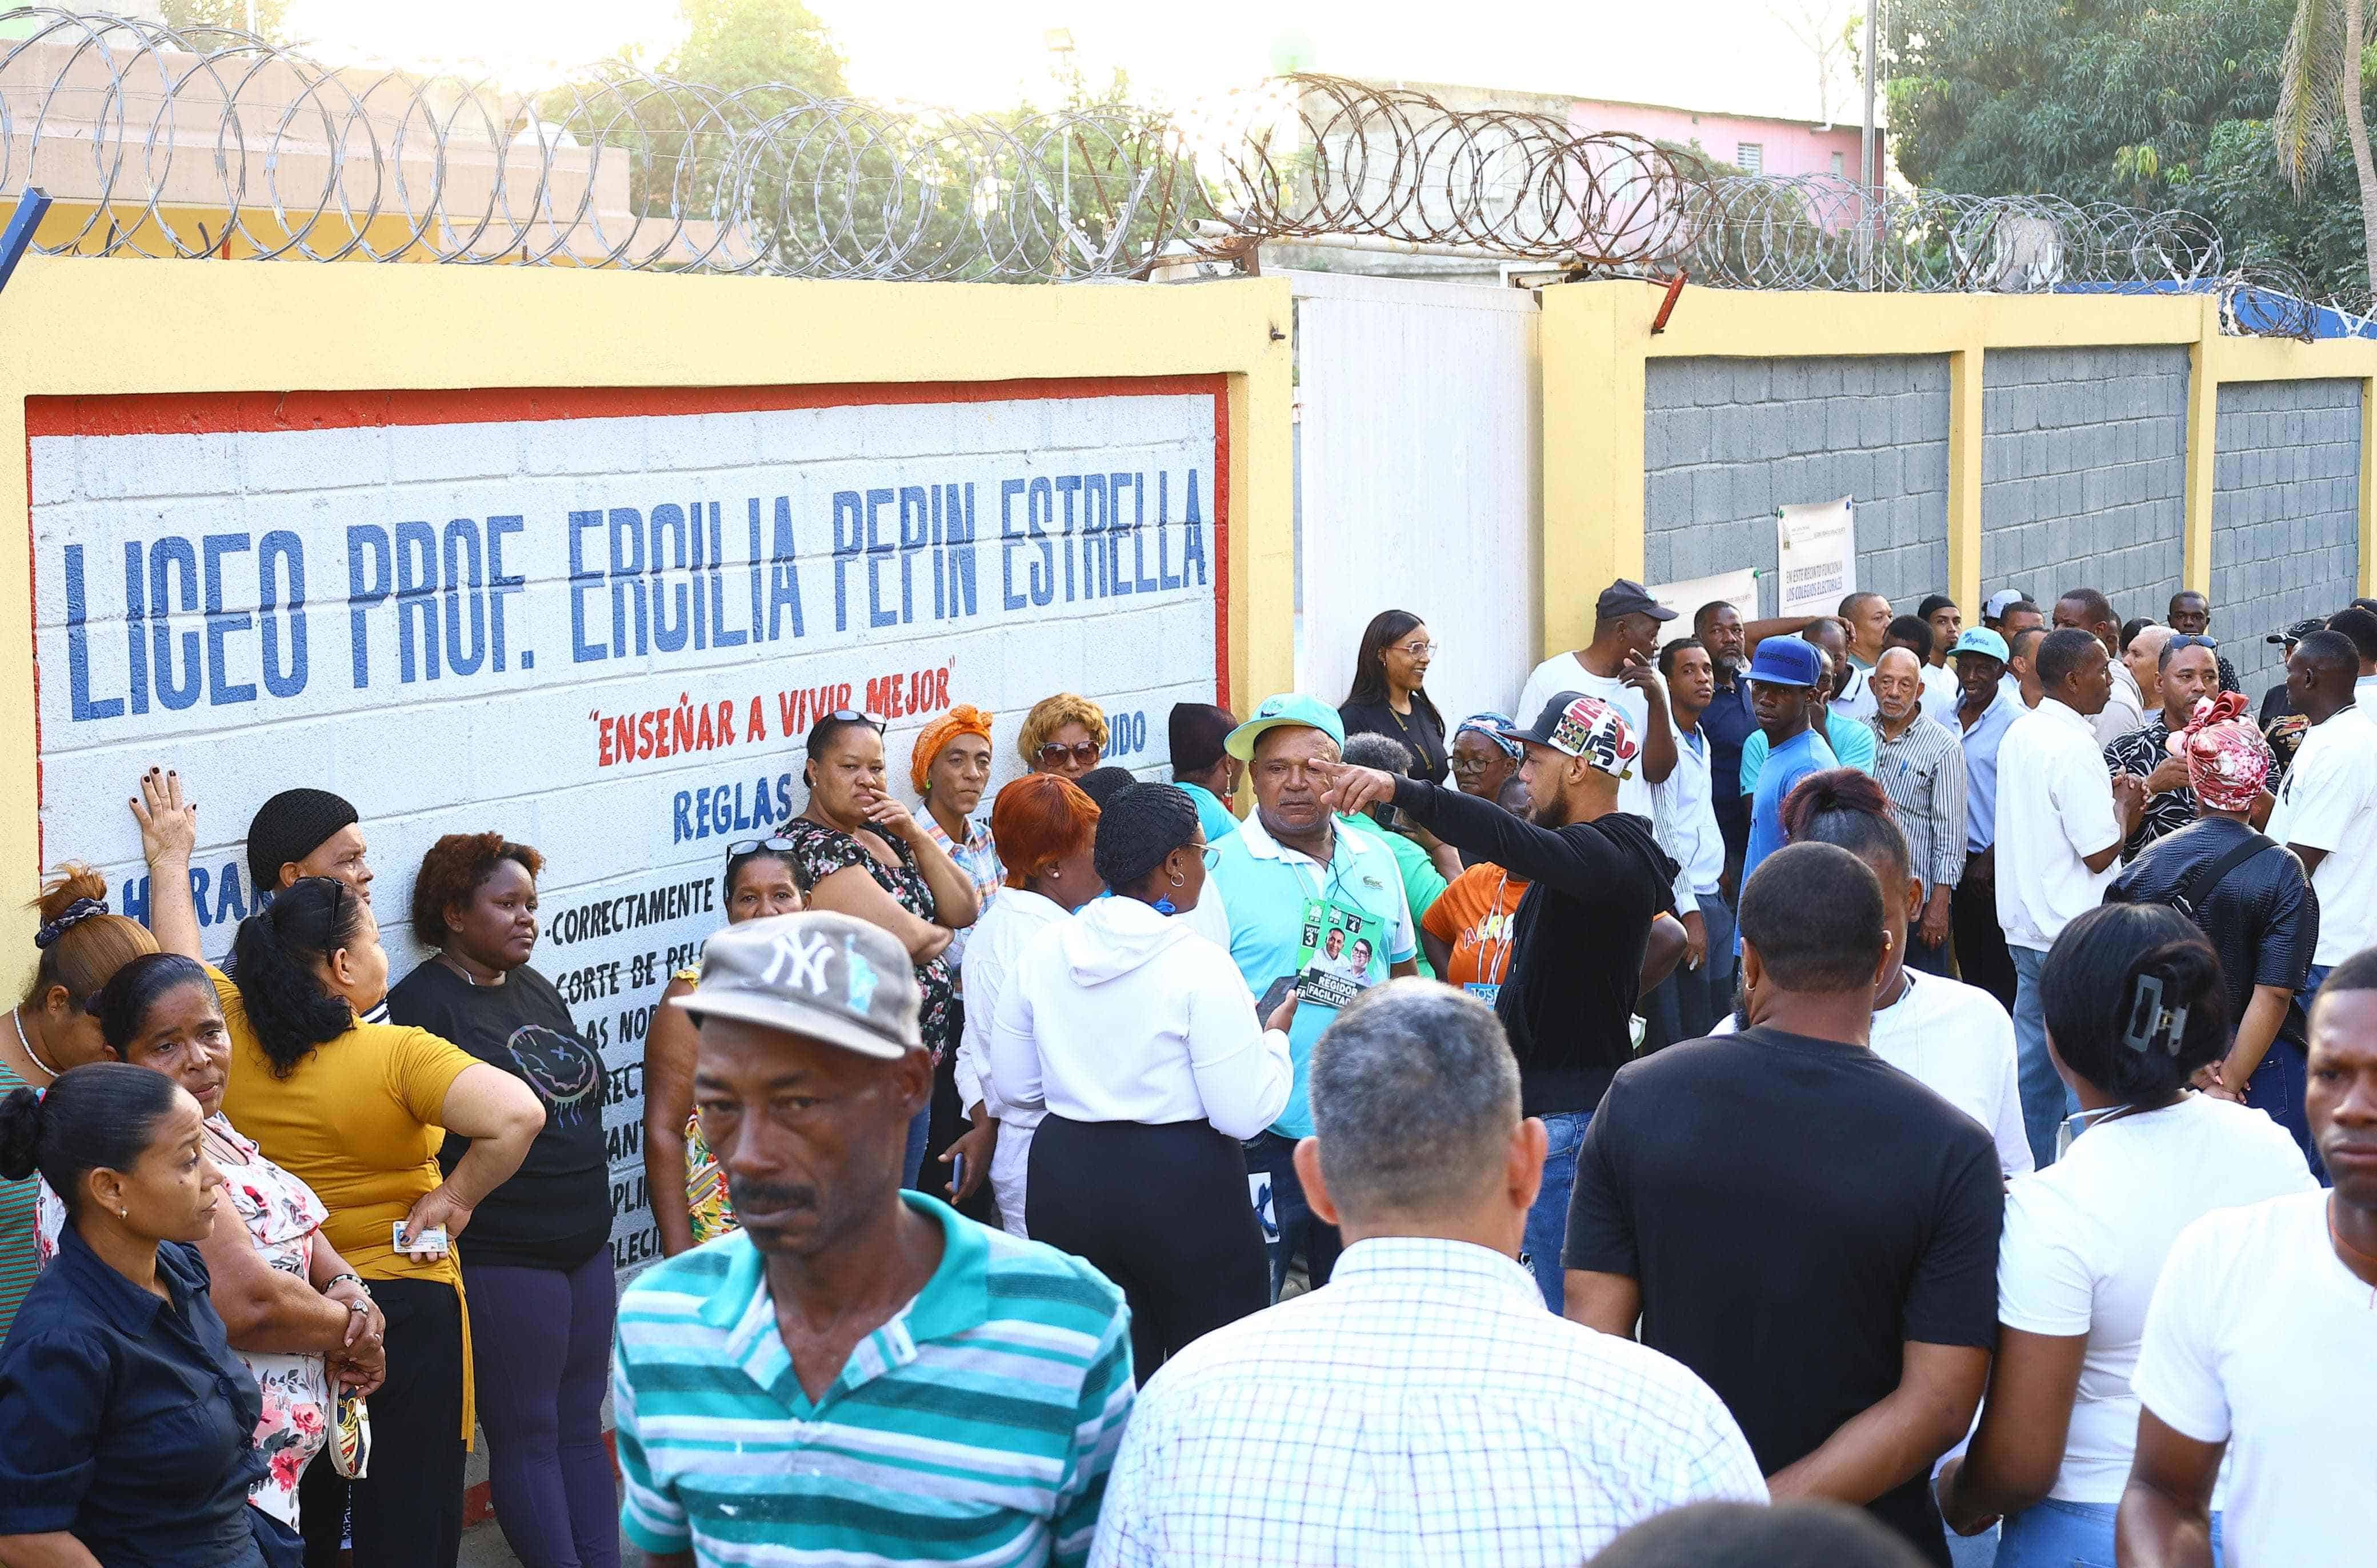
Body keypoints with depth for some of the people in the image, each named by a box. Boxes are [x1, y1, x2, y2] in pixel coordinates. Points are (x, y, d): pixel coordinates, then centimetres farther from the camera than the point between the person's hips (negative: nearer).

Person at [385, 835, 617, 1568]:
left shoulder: (535, 989, 14)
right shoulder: (423, 1003, -10)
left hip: (586, 1250, 8)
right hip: (501, 1261, -8)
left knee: (582, 1427, 12)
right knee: (527, 1437, 1)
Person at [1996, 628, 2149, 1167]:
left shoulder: (2019, 734, 9)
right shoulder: (2075, 748, -19)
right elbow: (2100, 853, -19)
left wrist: (2105, 795, 12)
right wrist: (2123, 804, -3)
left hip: (2026, 927, 9)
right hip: (2074, 936, -9)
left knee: (2034, 1063, 15)